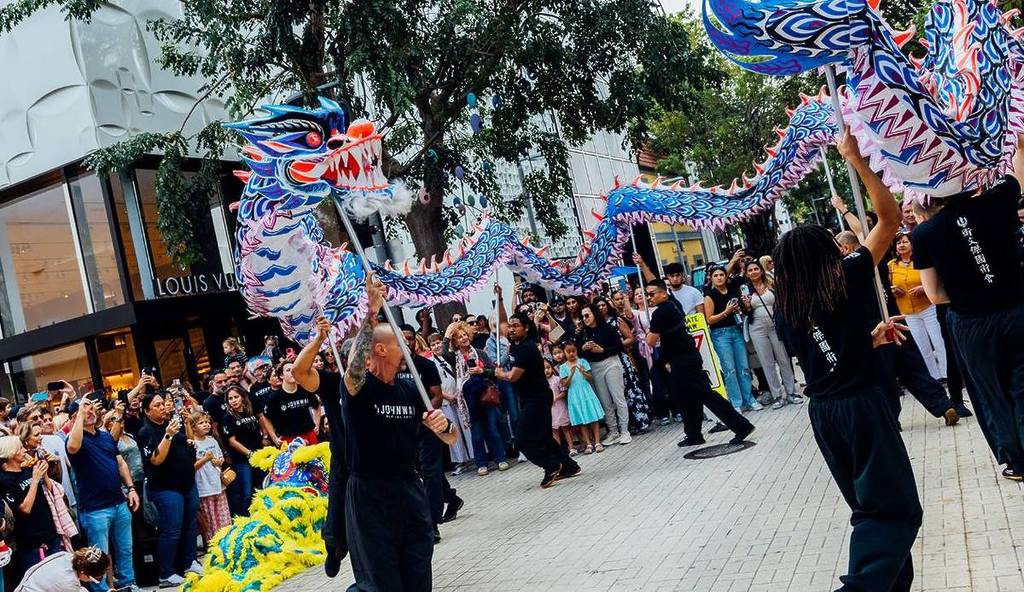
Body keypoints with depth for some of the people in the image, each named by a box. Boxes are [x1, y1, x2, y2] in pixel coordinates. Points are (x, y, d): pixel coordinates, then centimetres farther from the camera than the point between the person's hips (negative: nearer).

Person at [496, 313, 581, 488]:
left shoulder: (527, 348, -22)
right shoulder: (517, 344, 7)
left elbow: (513, 376, -24)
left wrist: (500, 374, -6)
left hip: (537, 399, -10)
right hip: (529, 399, 10)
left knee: (524, 439, -9)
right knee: (542, 437, 14)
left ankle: (552, 467, 2)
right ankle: (568, 466, 21)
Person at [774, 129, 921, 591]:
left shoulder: (785, 308, 6)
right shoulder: (847, 277, -6)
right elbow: (890, 218, -1)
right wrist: (856, 160, -2)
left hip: (821, 411, 6)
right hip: (861, 404, -6)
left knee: (870, 505, 18)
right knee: (895, 507, -2)